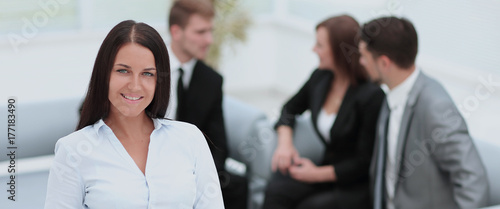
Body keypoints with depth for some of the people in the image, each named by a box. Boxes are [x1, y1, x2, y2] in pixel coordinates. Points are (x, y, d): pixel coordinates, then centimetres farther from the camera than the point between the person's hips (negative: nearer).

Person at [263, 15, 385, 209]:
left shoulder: (372, 96, -19)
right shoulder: (320, 78, 3)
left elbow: (365, 162, -15)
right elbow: (290, 109, 22)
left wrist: (317, 174, -12)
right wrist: (284, 143, 1)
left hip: (358, 184, -6)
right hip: (327, 167, 6)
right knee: (276, 191, -22)